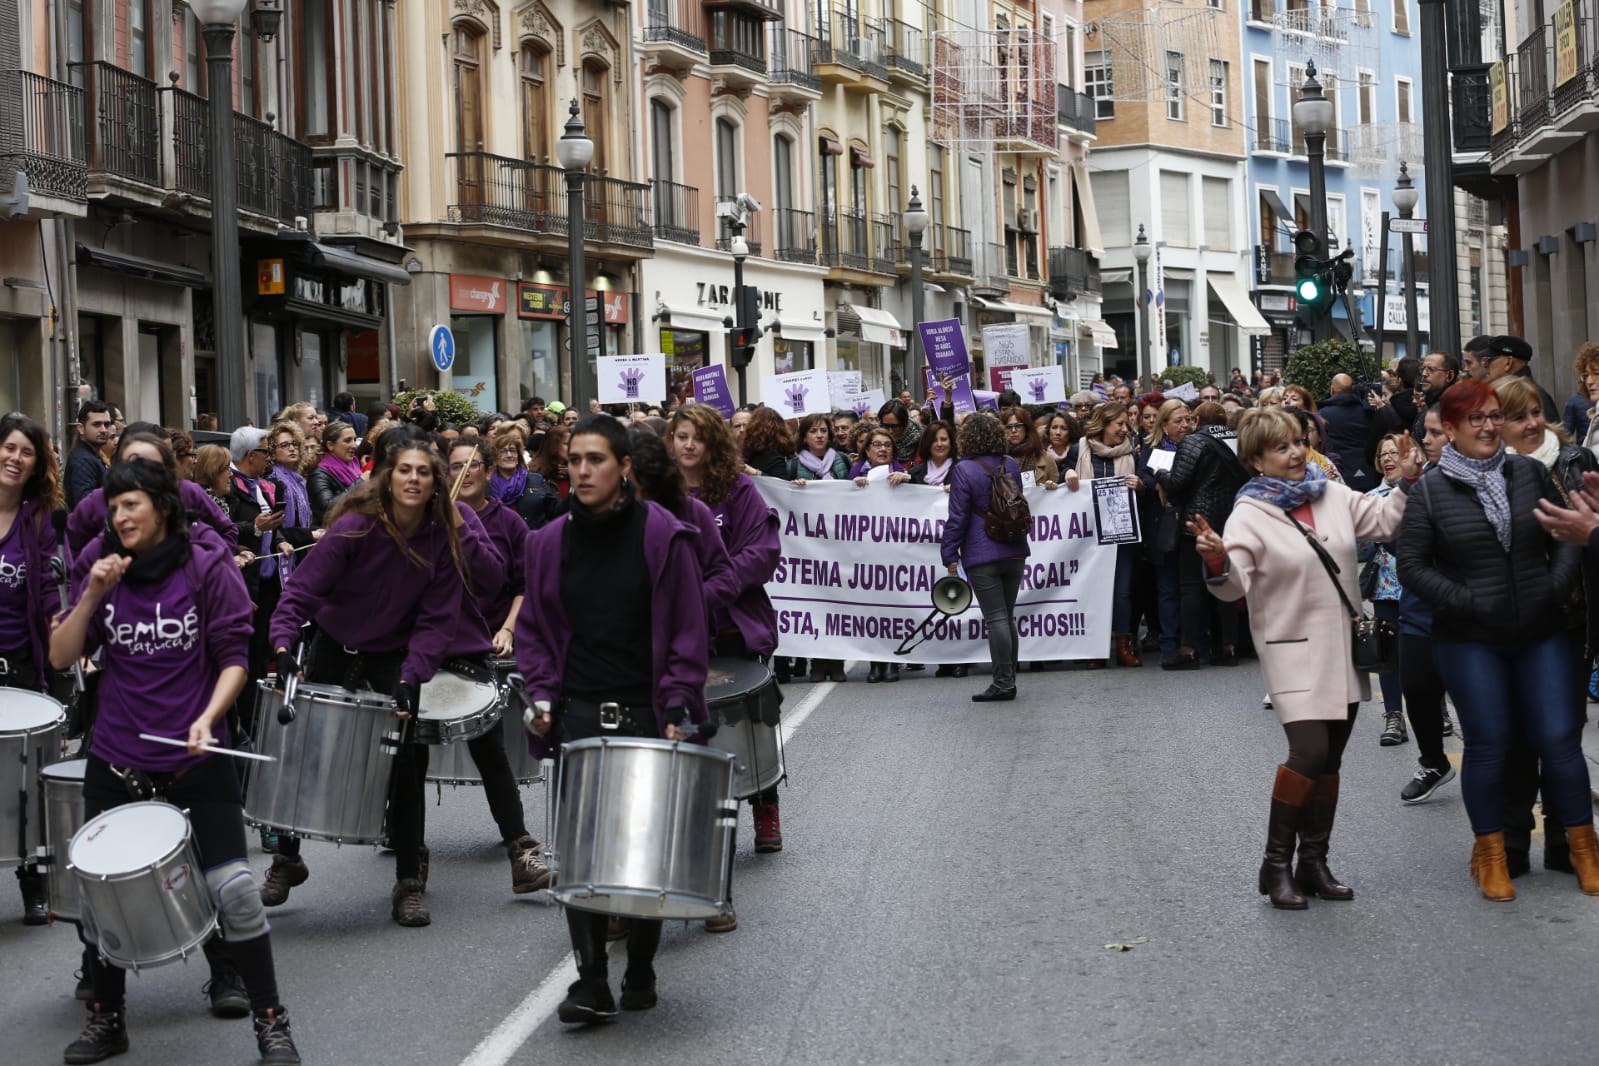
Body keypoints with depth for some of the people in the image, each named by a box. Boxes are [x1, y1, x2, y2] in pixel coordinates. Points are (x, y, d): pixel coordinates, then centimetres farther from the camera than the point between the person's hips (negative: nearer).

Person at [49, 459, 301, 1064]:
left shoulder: (208, 569, -4)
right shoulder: (106, 571, 7)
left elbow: (234, 657, -6)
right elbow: (61, 658, 2)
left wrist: (208, 718, -21)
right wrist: (93, 595, -11)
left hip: (195, 759, -4)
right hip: (116, 761, 4)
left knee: (233, 888, -10)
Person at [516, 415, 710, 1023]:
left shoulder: (662, 536, -4)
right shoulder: (549, 544, 6)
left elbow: (687, 631, -4)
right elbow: (533, 630, 14)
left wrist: (676, 710, -10)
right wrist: (541, 695, 0)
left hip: (645, 714, -2)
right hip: (577, 715, 2)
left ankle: (640, 976, 20)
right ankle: (591, 984, -3)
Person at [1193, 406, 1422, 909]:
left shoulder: (1333, 495, 6)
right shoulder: (1250, 514, -10)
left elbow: (1384, 522, 20)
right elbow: (1235, 585, -20)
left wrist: (1407, 484, 6)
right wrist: (1217, 561, -40)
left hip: (1344, 650, 6)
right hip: (1295, 654, -6)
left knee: (1329, 761, 9)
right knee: (1309, 752, -18)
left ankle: (1314, 863, 19)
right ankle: (1277, 864, -5)